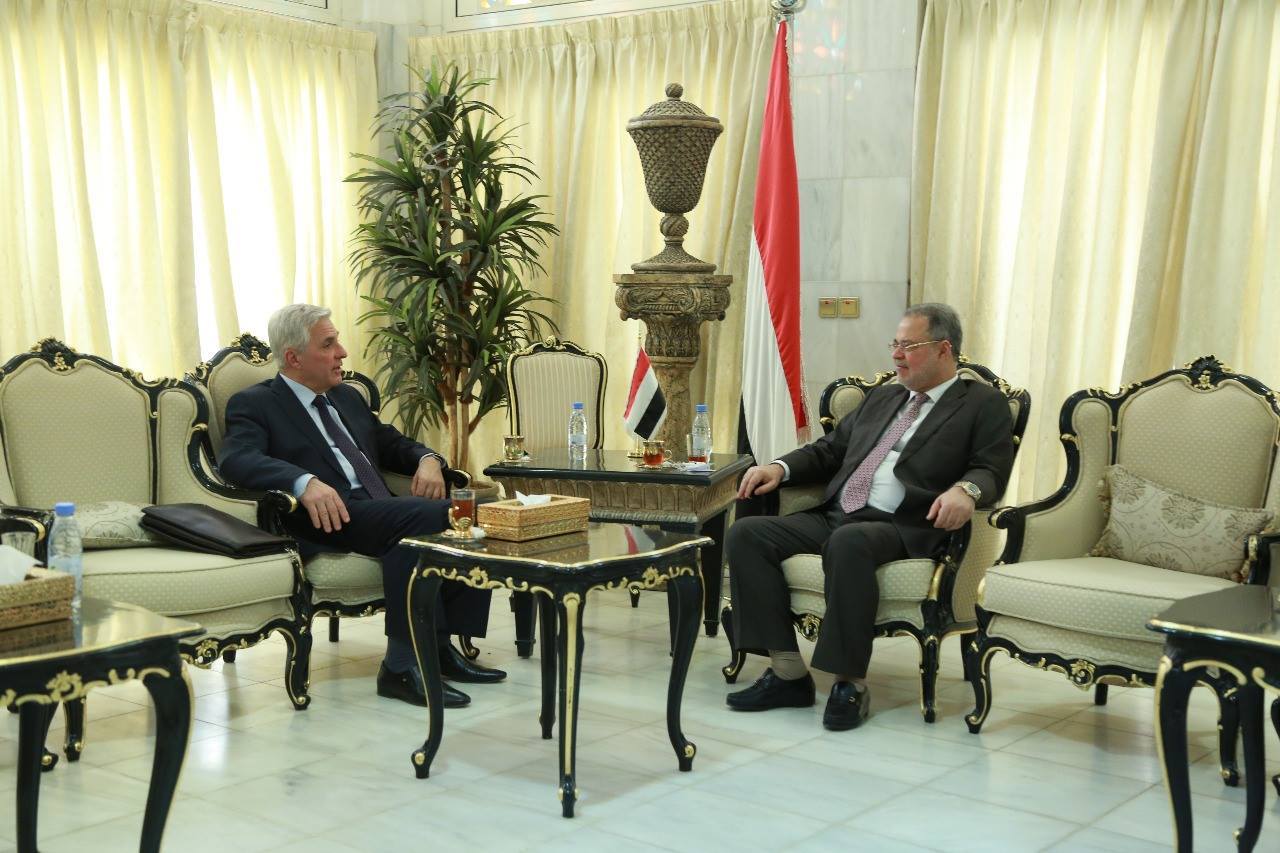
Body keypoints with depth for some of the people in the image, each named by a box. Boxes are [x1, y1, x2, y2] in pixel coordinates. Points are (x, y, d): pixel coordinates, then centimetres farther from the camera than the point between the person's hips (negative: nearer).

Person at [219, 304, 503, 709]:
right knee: (425, 516, -32)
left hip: (382, 515, 7)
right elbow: (236, 459, -14)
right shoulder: (254, 403, 4)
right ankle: (405, 664, -27)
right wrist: (304, 482, -33)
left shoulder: (348, 398, 27)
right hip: (331, 522, -7)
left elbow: (392, 443, 32)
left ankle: (442, 648, -12)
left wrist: (427, 459, 6)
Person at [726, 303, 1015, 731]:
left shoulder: (983, 404, 8)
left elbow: (992, 469, -4)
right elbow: (829, 450, 27)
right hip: (833, 516, 7)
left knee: (849, 542, -40)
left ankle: (850, 683, -28)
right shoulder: (882, 398, 27)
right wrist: (780, 467, 9)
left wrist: (965, 489, -28)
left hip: (901, 528, -7)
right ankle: (788, 672, -13)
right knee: (746, 534, -15)